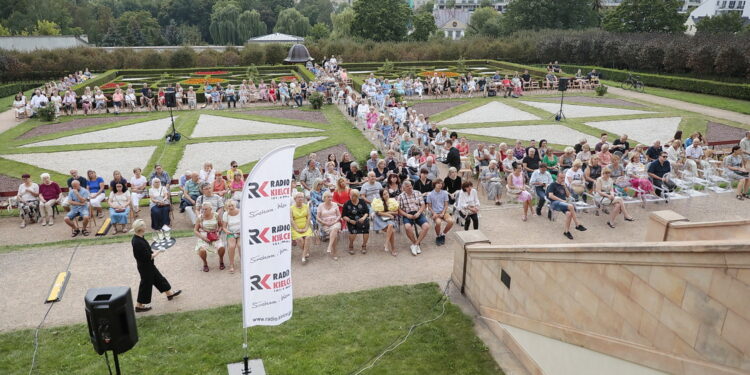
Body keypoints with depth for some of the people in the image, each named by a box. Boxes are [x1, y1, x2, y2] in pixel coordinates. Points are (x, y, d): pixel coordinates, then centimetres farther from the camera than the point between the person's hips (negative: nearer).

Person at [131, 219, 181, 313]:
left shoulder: (136, 238, -3)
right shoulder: (138, 243, -33)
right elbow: (148, 257, -28)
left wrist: (152, 251, 4)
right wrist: (158, 252, -16)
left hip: (147, 265, 10)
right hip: (145, 267, -10)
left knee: (158, 278, 22)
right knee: (146, 284, 7)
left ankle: (169, 293, 40)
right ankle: (139, 305, 24)